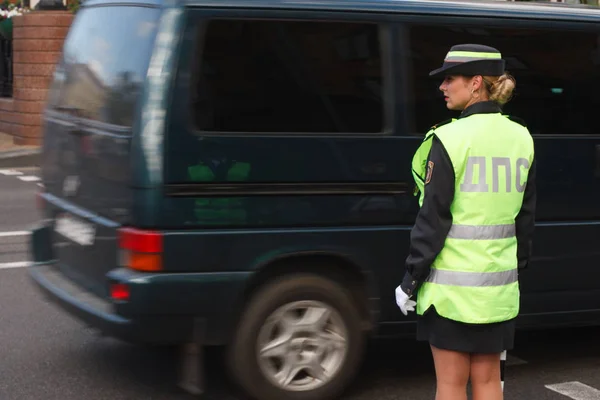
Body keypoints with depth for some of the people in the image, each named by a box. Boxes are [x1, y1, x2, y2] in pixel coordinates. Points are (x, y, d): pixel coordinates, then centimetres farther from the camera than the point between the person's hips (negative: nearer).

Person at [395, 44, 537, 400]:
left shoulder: (450, 139, -13)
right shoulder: (521, 138, 6)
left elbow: (433, 218, -13)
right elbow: (526, 216, 12)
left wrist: (411, 280, -5)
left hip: (451, 282, -6)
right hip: (499, 283, 6)